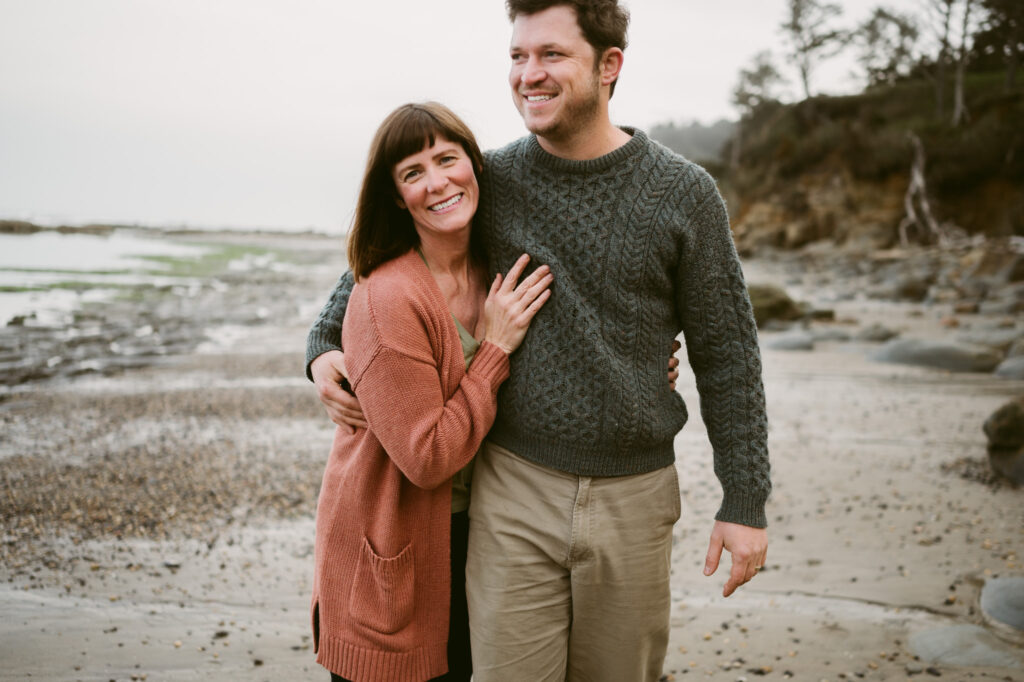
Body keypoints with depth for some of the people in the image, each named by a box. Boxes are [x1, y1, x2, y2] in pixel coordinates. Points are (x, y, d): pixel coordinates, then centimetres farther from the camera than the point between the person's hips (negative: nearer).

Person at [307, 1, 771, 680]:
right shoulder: (493, 181, -1)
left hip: (633, 494, 0)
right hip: (515, 491, 0)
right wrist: (324, 342, 1)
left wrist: (746, 501, -1)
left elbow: (727, 356, 0)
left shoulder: (683, 194, -4)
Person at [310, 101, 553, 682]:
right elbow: (427, 458, -24)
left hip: (466, 534, 6)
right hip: (391, 553, -6)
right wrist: (497, 348, -21)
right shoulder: (389, 299, -23)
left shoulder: (496, 273, 0)